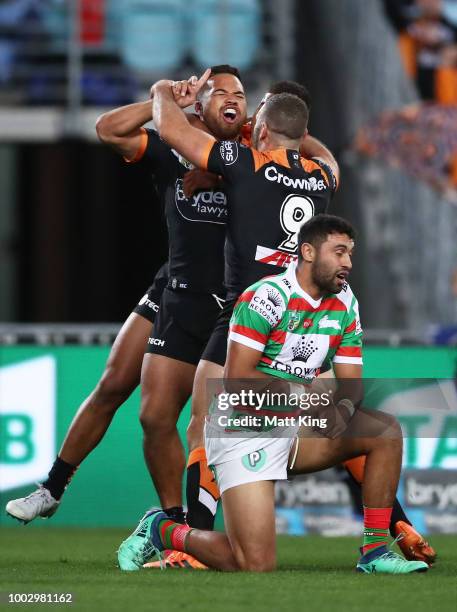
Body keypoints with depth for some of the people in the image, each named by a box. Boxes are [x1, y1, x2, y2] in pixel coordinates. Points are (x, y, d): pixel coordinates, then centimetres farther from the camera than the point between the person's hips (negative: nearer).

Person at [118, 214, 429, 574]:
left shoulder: (345, 304, 6)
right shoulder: (268, 296, -17)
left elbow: (351, 382, 4)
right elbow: (236, 380, -20)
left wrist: (342, 409, -19)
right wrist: (301, 392, -23)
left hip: (292, 428, 8)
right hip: (243, 432, -8)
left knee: (386, 432, -8)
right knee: (256, 566, -17)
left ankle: (375, 552, -4)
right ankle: (163, 530, 10)